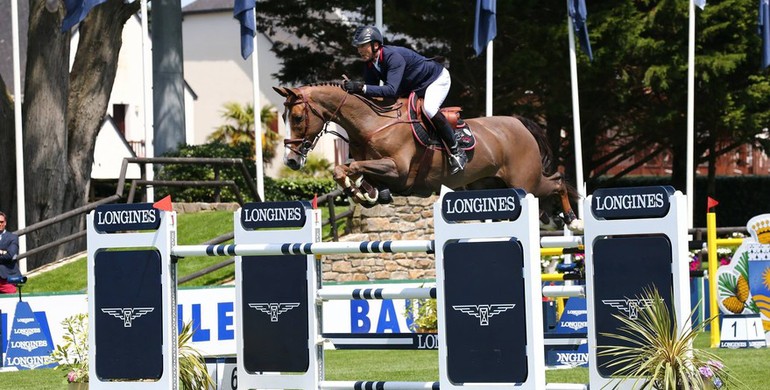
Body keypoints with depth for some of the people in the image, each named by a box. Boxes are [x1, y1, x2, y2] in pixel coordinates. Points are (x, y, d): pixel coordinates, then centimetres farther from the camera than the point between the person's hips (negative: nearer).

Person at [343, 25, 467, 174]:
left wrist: (361, 88, -53)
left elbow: (391, 90, -47)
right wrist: (354, 88, -26)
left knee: (429, 109, -34)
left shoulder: (394, 56, -36)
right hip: (412, 88, 10)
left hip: (437, 79, -10)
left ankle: (456, 152, -20)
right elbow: (371, 94, -8)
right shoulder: (370, 66, -10)